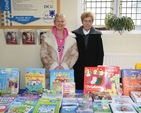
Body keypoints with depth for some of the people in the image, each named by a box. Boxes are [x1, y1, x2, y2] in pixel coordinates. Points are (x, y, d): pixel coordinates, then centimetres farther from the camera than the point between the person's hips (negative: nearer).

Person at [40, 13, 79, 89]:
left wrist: (64, 66, -9)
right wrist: (55, 66, -12)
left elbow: (75, 54, 3)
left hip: (66, 72, 1)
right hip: (50, 72, -1)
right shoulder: (47, 37, 4)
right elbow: (43, 54, -1)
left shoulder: (71, 38, 9)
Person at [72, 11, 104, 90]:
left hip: (92, 68, 0)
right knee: (79, 89, 4)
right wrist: (72, 66, -1)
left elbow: (100, 53, 4)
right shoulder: (75, 34, 5)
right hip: (78, 69, 1)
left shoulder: (97, 35, 4)